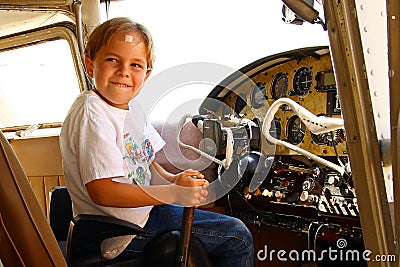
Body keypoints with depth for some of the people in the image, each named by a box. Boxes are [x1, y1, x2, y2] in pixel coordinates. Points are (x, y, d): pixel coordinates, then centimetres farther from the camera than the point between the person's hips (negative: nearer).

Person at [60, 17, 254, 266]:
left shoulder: (131, 106, 6)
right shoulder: (91, 114, -22)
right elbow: (102, 191, -27)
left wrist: (172, 179, -4)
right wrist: (174, 193, -26)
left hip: (141, 209, 10)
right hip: (122, 234, -9)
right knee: (238, 237, -5)